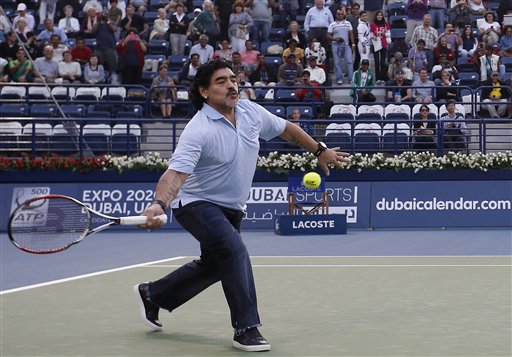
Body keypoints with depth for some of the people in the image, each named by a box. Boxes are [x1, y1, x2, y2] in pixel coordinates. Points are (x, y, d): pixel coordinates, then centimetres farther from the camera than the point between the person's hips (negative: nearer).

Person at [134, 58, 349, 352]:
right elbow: (177, 172, -39)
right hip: (197, 203, -8)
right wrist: (159, 204, -56)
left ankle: (152, 295, 40)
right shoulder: (198, 131, -28)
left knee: (213, 265, 19)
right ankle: (246, 329, -19)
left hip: (231, 209, 8)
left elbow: (286, 129, 11)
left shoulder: (251, 111, -7)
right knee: (235, 251, -28)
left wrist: (321, 150, 16)